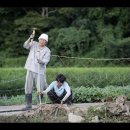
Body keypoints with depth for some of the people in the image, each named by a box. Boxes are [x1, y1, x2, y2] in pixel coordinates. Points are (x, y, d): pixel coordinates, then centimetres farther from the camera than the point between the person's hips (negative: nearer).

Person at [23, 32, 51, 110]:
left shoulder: (47, 50, -1)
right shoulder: (34, 44, 5)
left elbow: (46, 61, -12)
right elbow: (25, 46, -9)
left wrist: (41, 61, -34)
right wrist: (30, 39, -25)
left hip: (40, 71, -2)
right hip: (30, 69, 2)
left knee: (40, 89, -3)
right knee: (28, 87, 3)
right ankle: (28, 104, 11)